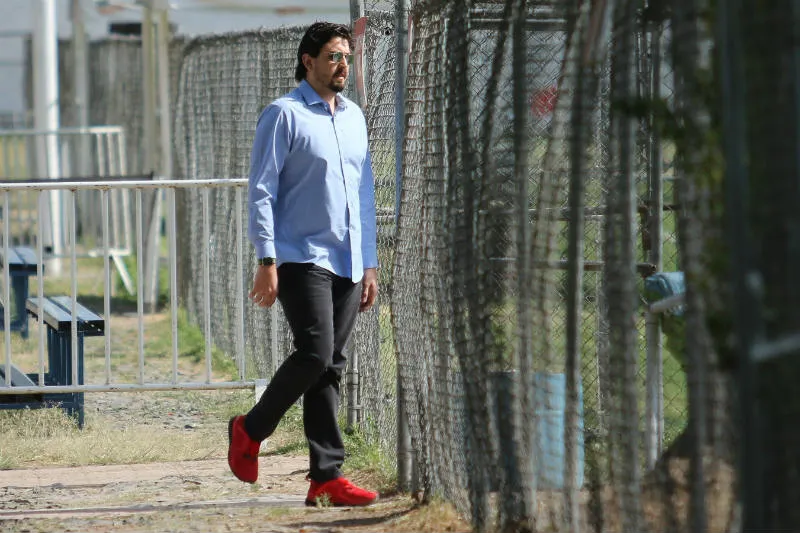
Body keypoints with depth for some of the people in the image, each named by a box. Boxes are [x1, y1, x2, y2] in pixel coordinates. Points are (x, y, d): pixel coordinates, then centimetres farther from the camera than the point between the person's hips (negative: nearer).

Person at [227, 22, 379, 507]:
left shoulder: (354, 117, 17)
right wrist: (267, 260, -15)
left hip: (347, 263, 6)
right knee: (315, 354, -17)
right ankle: (251, 430, 4)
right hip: (301, 259, -6)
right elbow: (262, 190, -7)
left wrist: (370, 265, 17)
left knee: (331, 367, 4)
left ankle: (326, 477, 2)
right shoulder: (284, 115, -4)